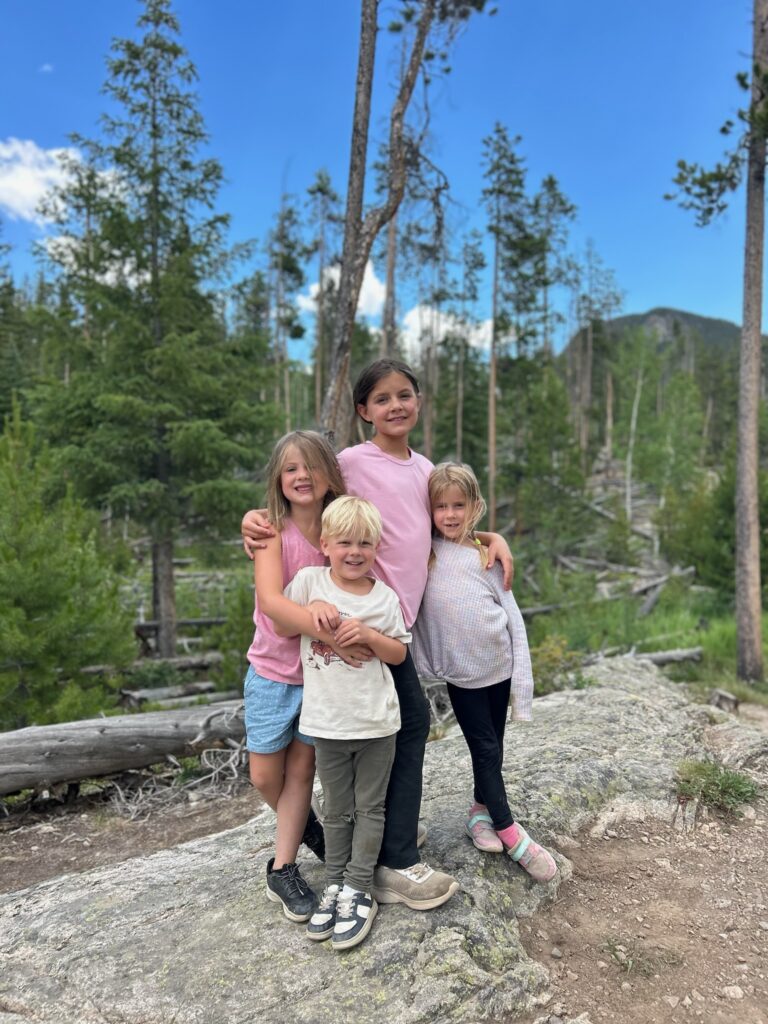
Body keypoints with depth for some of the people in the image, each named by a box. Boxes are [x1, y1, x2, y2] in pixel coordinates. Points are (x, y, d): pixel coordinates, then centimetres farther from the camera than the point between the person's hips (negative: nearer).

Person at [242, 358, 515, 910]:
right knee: (412, 720, -5)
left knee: (401, 722, 14)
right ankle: (397, 862, 8)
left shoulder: (423, 467, 13)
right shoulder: (351, 461, -8)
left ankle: (391, 828, 33)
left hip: (400, 614, 7)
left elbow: (443, 528, 22)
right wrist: (255, 518, -22)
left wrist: (495, 538, 8)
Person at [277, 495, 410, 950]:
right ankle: (336, 884, 33)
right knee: (337, 810, 17)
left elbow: (399, 653, 1)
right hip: (328, 723, 0)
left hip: (377, 723, 0)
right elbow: (281, 627, 4)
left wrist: (369, 634, -18)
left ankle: (359, 891, 26)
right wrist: (311, 611, -14)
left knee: (369, 809, 12)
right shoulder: (309, 581, -6)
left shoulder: (384, 597, -4)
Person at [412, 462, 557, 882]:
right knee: (485, 749, 3)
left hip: (499, 665, 2)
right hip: (459, 673, -2)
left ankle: (481, 810, 35)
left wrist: (523, 678, -4)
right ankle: (510, 832, 17)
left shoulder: (487, 555, -1)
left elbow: (514, 619, 0)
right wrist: (423, 660, -7)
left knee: (494, 746, 14)